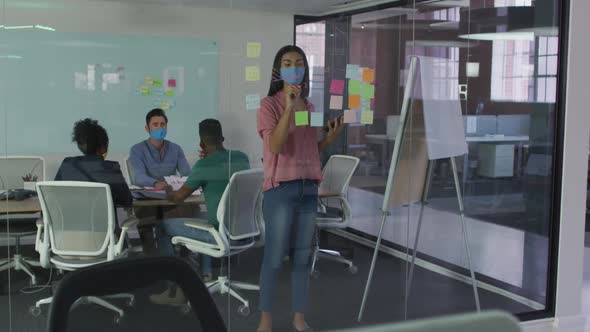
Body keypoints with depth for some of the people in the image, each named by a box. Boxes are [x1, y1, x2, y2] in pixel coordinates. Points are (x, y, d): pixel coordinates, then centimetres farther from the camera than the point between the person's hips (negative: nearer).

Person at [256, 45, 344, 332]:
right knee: (274, 256, -2)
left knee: (303, 256, 10)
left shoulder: (309, 106, 13)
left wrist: (331, 137, 2)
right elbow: (275, 146, -20)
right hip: (280, 189, -6)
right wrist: (289, 108, -24)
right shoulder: (269, 105, -6)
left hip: (309, 188, 6)